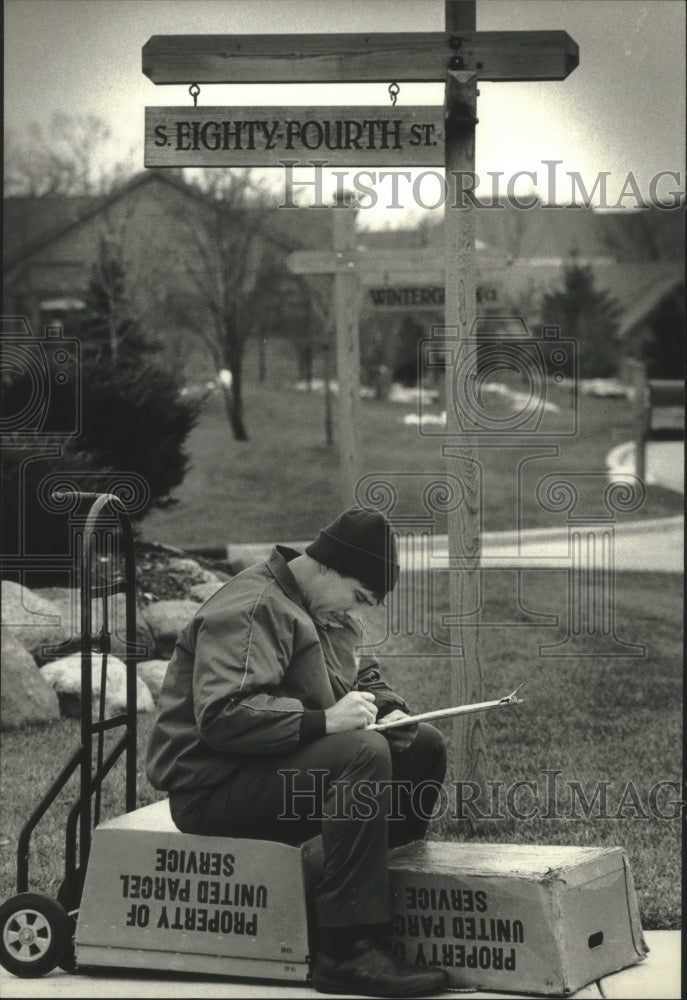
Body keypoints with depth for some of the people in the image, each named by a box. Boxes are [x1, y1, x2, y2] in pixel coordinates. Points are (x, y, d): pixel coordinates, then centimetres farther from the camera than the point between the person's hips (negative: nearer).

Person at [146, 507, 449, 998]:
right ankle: (348, 952, -35)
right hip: (212, 786, -10)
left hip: (284, 765, 10)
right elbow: (222, 717, -29)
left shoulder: (327, 611, 16)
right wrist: (323, 720, -32)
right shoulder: (250, 611, -17)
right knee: (363, 753, -33)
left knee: (423, 746, 0)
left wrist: (389, 708, 4)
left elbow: (362, 677, 28)